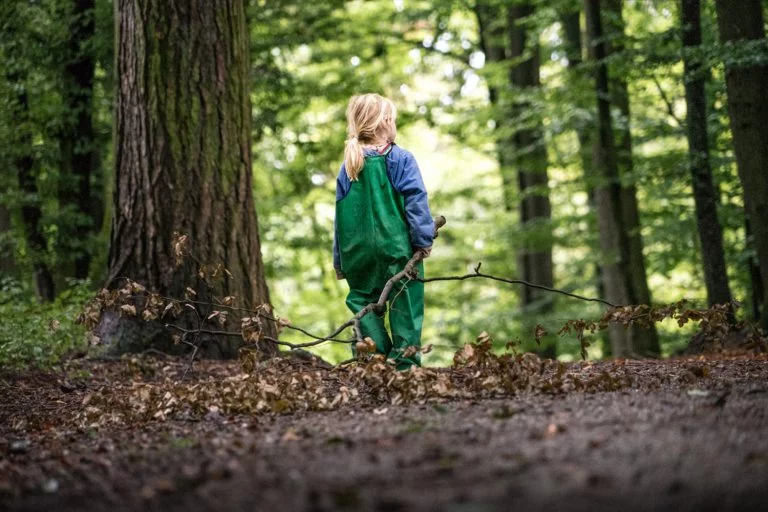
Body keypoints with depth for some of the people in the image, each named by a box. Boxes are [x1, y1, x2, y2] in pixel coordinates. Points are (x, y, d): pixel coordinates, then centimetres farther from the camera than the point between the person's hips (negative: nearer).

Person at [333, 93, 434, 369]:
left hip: (358, 252, 4)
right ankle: (404, 362, -4)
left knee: (364, 305, 10)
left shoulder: (349, 166, 9)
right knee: (405, 306, 2)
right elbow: (416, 202, -12)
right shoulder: (401, 159, -5)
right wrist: (423, 239, -7)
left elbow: (340, 215, 12)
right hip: (397, 250, -4)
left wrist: (339, 259, 17)